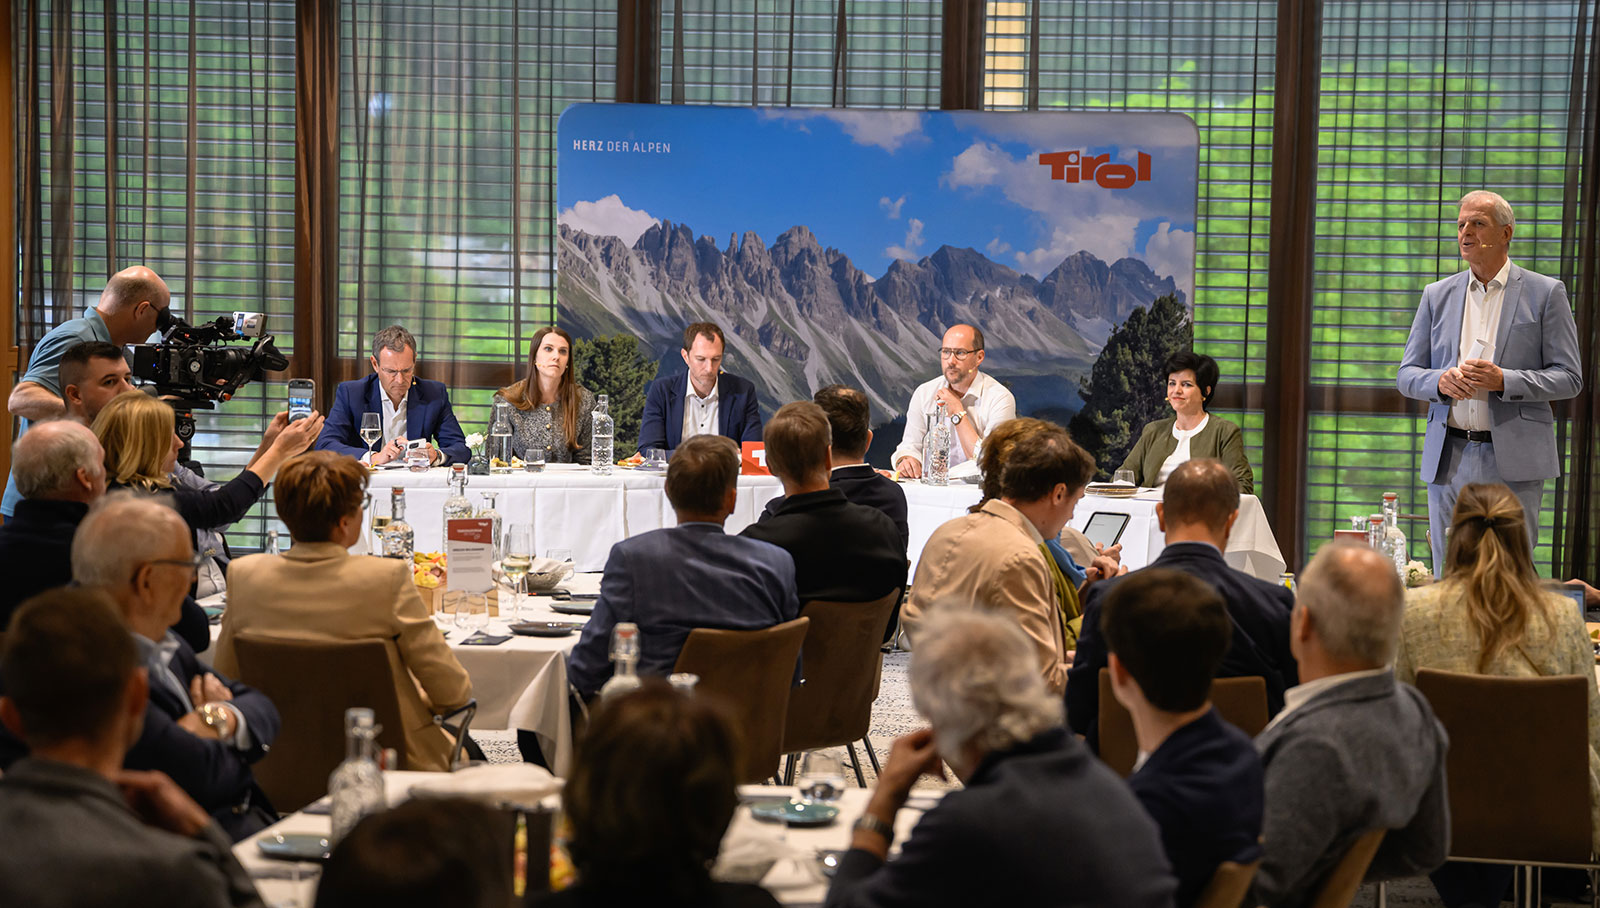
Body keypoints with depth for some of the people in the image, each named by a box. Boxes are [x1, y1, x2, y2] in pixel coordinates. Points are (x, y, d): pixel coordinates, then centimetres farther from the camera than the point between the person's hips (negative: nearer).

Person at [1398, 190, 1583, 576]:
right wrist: (1440, 382, -10)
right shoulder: (1437, 295, 13)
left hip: (1513, 460, -3)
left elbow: (1569, 377, 0)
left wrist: (1504, 381, -16)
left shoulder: (1546, 293, 3)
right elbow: (1407, 375, 13)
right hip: (1449, 457, 3)